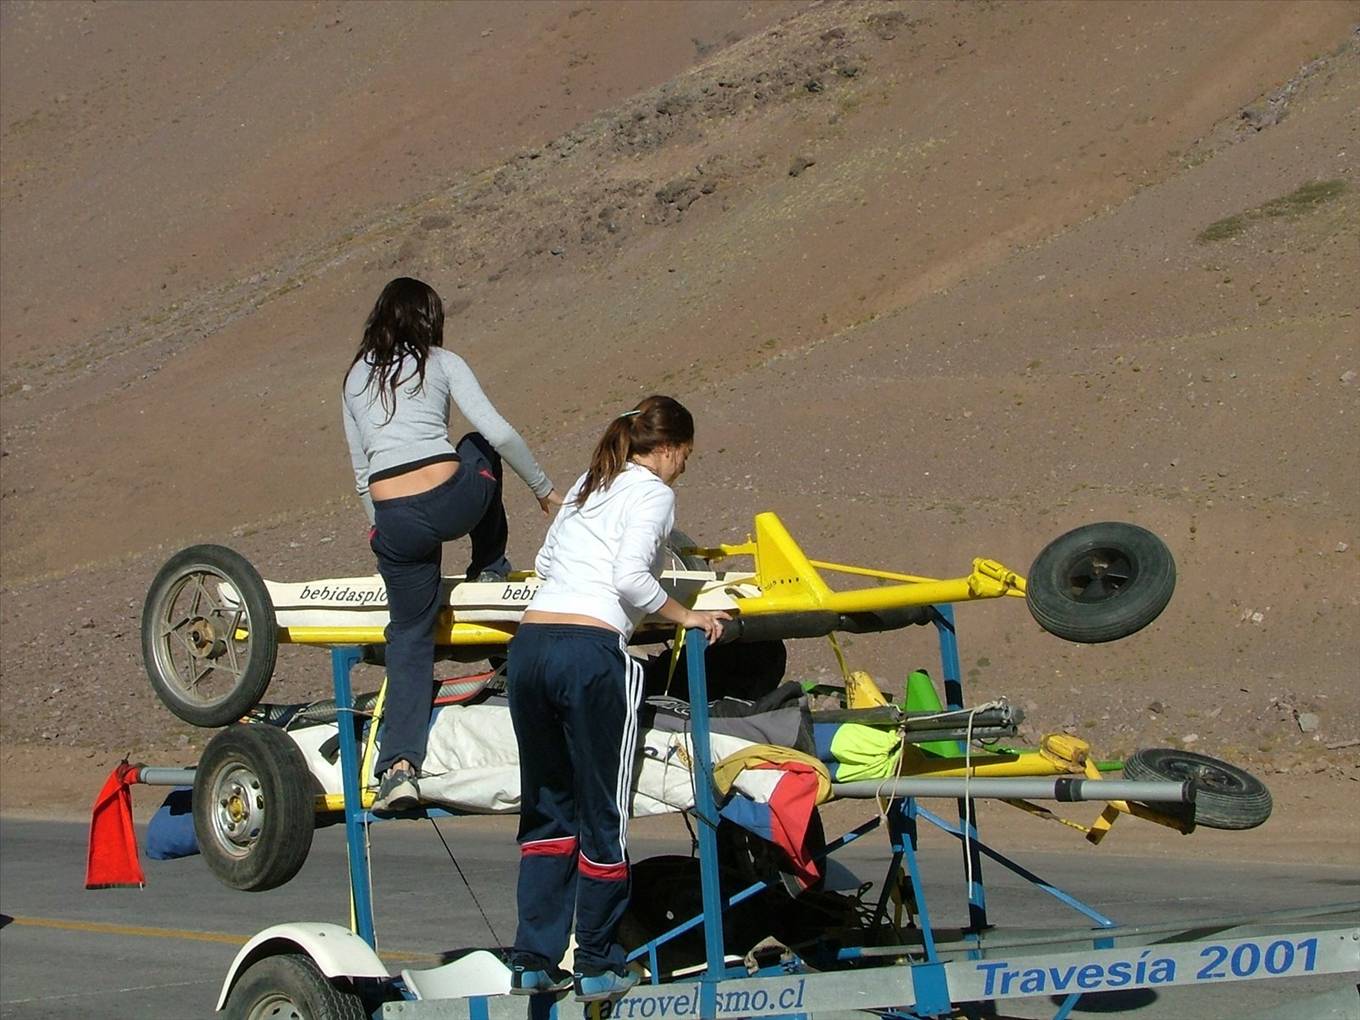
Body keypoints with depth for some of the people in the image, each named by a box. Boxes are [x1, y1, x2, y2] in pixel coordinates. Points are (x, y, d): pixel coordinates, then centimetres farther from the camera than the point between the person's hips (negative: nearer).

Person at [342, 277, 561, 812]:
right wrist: (544, 489, 12)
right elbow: (499, 432, 0)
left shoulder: (356, 378, 20)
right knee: (480, 447, 31)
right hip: (454, 501, -2)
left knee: (410, 637, 14)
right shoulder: (441, 363, 9)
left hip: (395, 523, 2)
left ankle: (399, 766, -1)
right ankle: (490, 567, 34)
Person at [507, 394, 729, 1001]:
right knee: (602, 813, 4)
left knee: (547, 808, 15)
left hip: (529, 645, 7)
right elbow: (630, 577, -11)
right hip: (590, 653, -7)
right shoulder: (652, 492, 3)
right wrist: (684, 617, 2)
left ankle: (534, 963, 14)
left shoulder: (587, 485, 24)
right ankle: (598, 967, 10)